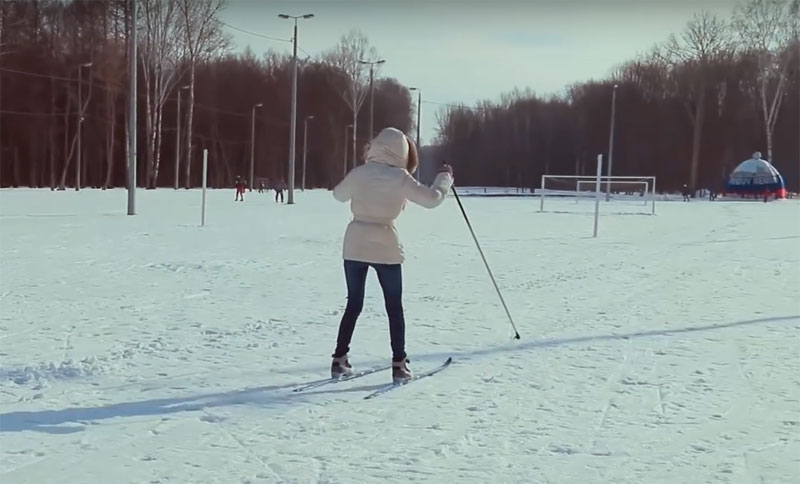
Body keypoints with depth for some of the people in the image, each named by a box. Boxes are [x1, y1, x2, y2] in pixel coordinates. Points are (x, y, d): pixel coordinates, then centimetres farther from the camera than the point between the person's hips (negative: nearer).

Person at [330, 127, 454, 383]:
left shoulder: (359, 173, 0)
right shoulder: (400, 178, -9)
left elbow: (339, 194, 17)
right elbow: (432, 198, -4)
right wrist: (445, 178, 13)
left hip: (355, 246, 3)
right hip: (385, 248, -3)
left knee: (353, 304, 15)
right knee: (394, 307, 10)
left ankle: (339, 360, 15)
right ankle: (399, 365, 8)